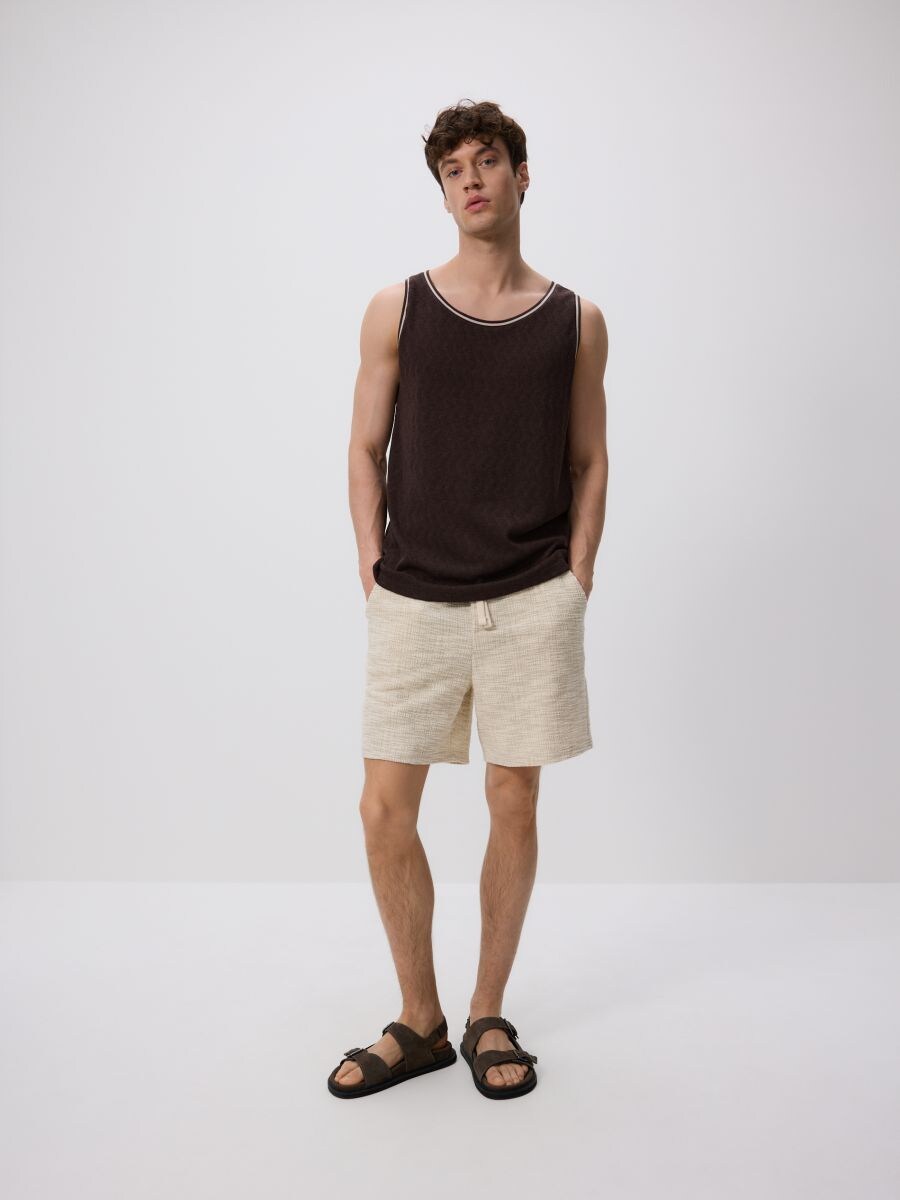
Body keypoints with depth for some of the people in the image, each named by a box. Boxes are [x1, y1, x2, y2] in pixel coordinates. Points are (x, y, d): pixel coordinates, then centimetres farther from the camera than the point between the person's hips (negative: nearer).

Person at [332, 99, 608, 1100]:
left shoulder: (576, 321, 6)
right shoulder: (397, 310, 5)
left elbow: (589, 462, 9)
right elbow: (366, 452, 7)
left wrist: (575, 580, 1)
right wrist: (376, 574, -1)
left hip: (533, 603, 0)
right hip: (413, 604, 0)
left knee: (514, 805, 7)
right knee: (385, 811, 0)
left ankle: (488, 1016, 27)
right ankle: (419, 1024, 21)